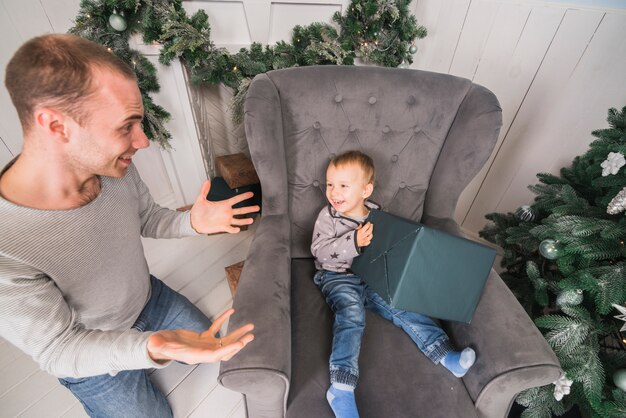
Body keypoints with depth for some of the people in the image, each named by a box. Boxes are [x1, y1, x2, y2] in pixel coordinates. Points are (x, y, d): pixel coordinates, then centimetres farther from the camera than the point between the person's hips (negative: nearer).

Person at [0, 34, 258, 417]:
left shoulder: (116, 169, -22)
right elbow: (59, 349, -27)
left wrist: (192, 222, -25)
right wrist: (151, 348, -46)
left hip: (149, 297, 5)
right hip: (92, 356, -4)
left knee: (214, 348, 20)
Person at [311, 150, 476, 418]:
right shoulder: (328, 216, -4)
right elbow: (319, 251, -13)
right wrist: (354, 241, -24)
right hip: (338, 278, -4)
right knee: (351, 314, -28)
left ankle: (445, 355, -9)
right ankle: (341, 389, -31)